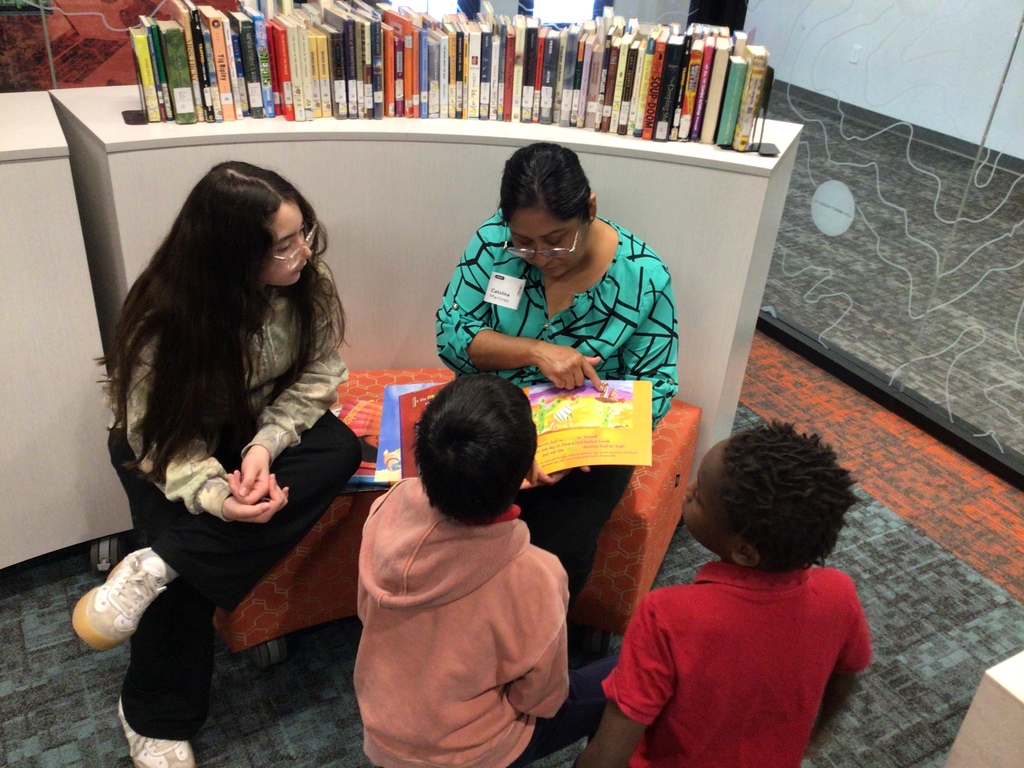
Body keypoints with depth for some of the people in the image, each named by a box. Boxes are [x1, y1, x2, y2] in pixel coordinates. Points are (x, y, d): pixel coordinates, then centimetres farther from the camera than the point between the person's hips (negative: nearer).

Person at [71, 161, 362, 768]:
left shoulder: (309, 281, -18)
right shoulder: (164, 315, -26)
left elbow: (317, 374, -11)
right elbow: (161, 433, -20)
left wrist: (267, 444, -28)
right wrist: (213, 494, -39)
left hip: (270, 429, 4)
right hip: (176, 446, -3)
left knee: (340, 449, -28)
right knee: (190, 558, -26)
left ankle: (153, 570, -25)